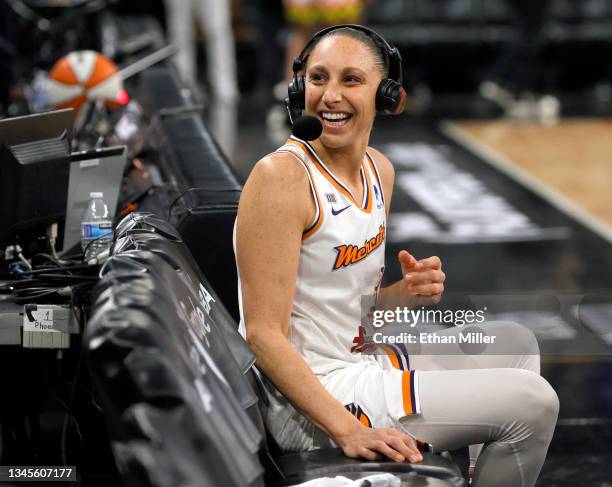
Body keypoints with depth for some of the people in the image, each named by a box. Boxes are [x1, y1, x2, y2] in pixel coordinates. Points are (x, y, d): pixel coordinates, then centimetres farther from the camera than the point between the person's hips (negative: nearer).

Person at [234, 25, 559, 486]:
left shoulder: (380, 170, 5)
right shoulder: (280, 177, -21)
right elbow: (264, 334, -23)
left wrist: (407, 292, -5)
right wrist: (348, 430, -30)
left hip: (361, 359, 9)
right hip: (308, 404, -9)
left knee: (515, 344, 23)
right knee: (532, 403, -10)